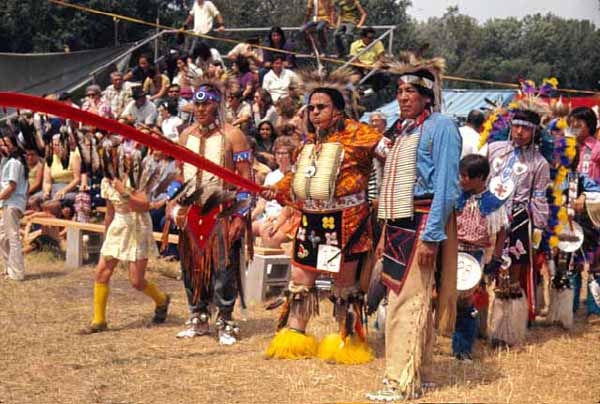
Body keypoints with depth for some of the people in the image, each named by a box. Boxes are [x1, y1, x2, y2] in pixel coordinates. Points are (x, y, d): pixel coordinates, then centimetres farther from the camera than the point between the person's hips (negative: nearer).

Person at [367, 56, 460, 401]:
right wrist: (386, 234, 17)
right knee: (413, 300, 12)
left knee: (407, 301, -10)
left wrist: (431, 235, -20)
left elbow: (446, 186, -14)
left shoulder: (440, 127, -8)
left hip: (421, 223, -8)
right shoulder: (401, 130, 16)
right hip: (398, 224, 8)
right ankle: (421, 374, 21)